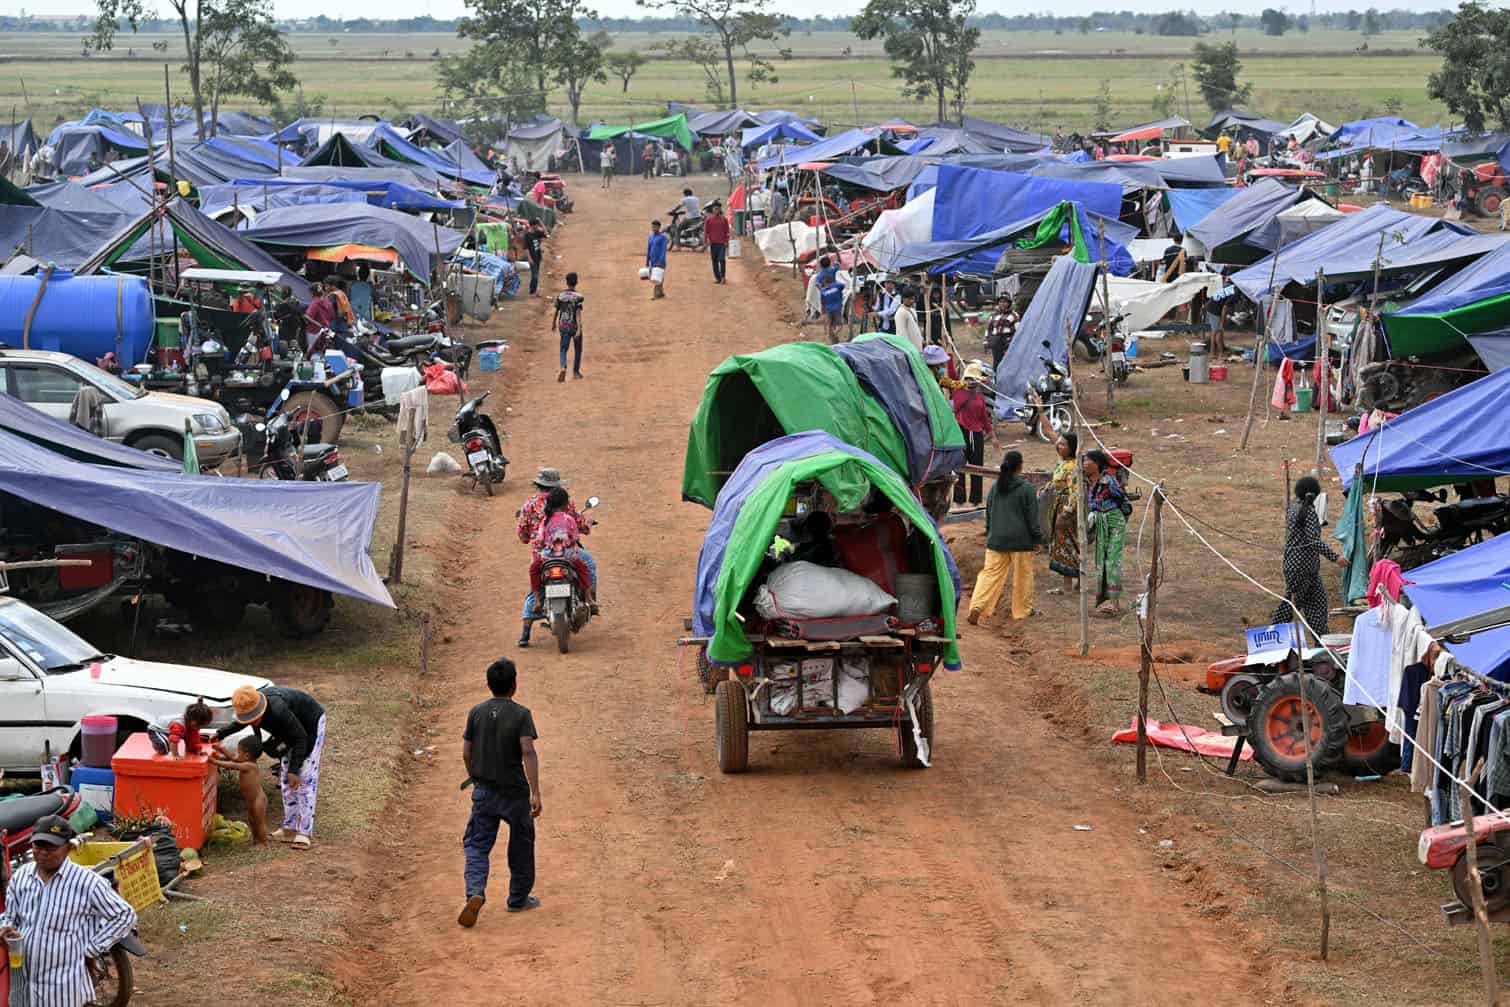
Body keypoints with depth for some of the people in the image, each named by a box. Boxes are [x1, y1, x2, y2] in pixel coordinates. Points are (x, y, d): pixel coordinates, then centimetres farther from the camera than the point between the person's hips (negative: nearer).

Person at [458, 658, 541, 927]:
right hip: (515, 792, -2)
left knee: (476, 844, 6)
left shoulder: (476, 712, 0)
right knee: (521, 845, 16)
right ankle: (518, 898, 26)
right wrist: (535, 793, -19)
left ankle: (475, 892, -17)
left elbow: (466, 752, 3)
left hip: (484, 791, 2)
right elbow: (528, 752, -18)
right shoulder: (521, 714, -10)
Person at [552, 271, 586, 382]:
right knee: (577, 349, 17)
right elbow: (578, 314, -19)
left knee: (563, 349, 5)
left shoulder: (560, 296, -2)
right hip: (574, 326, -2)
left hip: (563, 326, 2)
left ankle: (563, 368, -21)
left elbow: (556, 312, 4)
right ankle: (576, 371, 26)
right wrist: (579, 329, -23)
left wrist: (554, 324, 20)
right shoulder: (578, 297, -12)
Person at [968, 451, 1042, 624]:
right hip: (1020, 539, -4)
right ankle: (1022, 610, 21)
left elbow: (988, 513, 13)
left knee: (991, 573, 2)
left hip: (996, 539, 4)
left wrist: (990, 534, 23)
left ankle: (976, 607, -13)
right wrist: (1037, 539, 0)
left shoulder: (995, 487, 5)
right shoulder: (1026, 488, -10)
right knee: (1022, 574, 11)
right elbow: (1032, 516, -7)